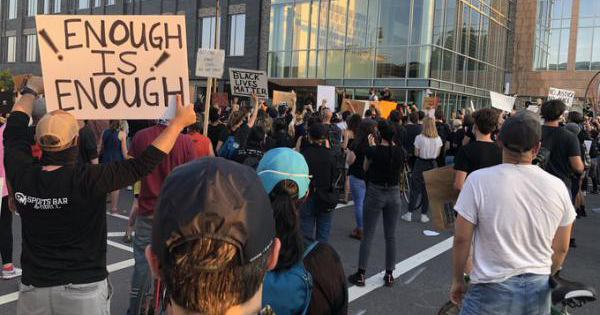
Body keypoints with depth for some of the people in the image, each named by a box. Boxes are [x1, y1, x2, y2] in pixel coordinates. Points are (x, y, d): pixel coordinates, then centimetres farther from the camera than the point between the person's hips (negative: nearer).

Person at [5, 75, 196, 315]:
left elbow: (14, 130, 9)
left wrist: (31, 91, 25)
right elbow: (143, 164, -17)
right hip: (84, 289, -4)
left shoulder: (21, 176, -9)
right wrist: (179, 121, -9)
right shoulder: (88, 180, -21)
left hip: (34, 288, 4)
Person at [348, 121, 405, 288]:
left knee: (368, 235, 5)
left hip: (375, 193, -3)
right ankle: (389, 275, 19)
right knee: (390, 236, 11)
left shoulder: (374, 150, -14)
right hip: (394, 194, 3)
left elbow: (366, 168, 3)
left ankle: (361, 275, 10)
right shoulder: (400, 151, -4)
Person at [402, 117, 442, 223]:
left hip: (420, 164, -3)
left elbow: (416, 153, -10)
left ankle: (409, 213, 6)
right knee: (428, 190, 10)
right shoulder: (438, 139, -3)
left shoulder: (419, 138, -13)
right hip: (432, 164, 3)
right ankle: (424, 215, 12)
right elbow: (437, 154, 4)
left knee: (415, 189, 5)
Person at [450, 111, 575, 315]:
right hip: (539, 291, 4)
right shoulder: (557, 186, -4)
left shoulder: (478, 180, -15)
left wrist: (457, 280, 3)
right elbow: (561, 249, 5)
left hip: (493, 290, -3)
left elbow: (461, 239, -11)